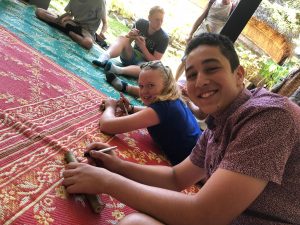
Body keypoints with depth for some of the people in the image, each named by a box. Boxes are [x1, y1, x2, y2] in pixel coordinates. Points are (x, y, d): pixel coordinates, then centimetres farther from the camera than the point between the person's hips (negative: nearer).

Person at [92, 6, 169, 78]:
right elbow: (128, 42, 5)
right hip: (131, 56, 4)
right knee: (122, 38, -23)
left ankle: (118, 70, -57)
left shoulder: (164, 37, -13)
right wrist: (130, 36, -19)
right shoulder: (141, 23, -2)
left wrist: (143, 47, -26)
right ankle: (105, 57, -51)